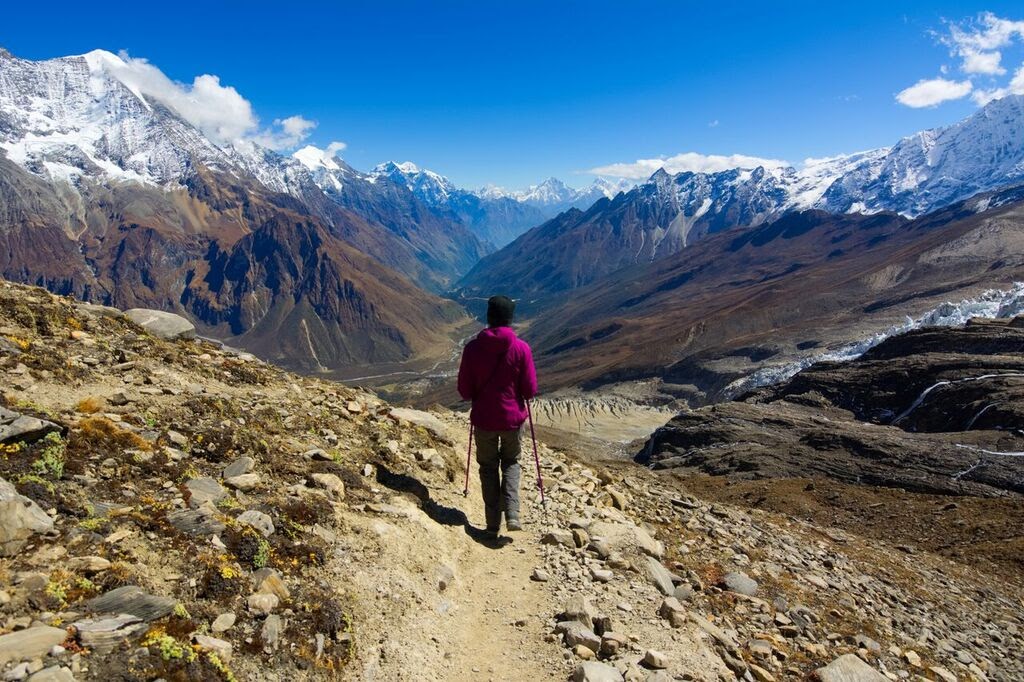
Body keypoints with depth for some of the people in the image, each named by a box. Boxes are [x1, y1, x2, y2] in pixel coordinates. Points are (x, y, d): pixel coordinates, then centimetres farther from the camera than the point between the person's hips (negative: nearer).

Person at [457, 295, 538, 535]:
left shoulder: (472, 348, -11)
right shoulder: (521, 348, -12)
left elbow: (464, 391, -6)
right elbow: (530, 390, -8)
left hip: (483, 419, 0)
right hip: (512, 418, 0)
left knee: (488, 467, 17)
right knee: (511, 462, 22)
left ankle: (493, 523, 19)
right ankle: (512, 514, 5)